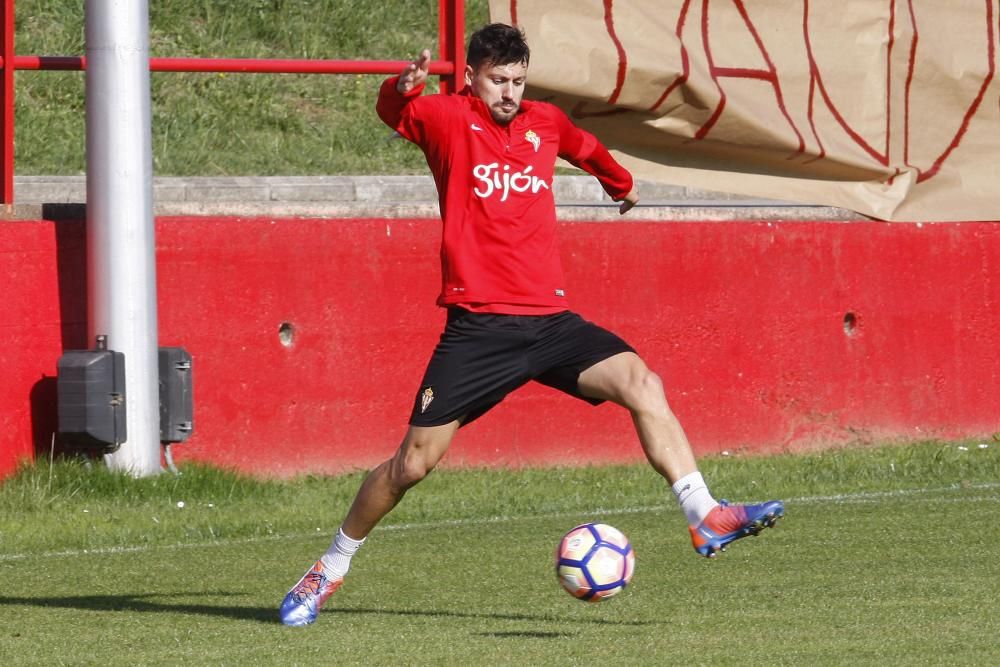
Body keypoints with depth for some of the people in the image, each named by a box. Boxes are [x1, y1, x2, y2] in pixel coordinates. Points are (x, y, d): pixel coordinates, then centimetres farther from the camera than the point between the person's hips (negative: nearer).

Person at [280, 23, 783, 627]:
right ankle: (331, 569, 16)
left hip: (550, 321, 4)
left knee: (641, 383, -18)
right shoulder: (450, 119, -1)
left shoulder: (546, 123, 13)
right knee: (415, 461, -3)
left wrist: (621, 183, 53)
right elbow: (395, 113, -21)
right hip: (478, 326, -4)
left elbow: (586, 148, 36)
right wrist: (403, 88, -45)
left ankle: (706, 519, -21)